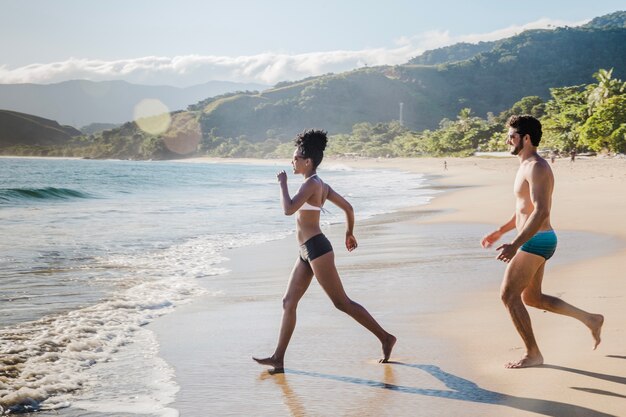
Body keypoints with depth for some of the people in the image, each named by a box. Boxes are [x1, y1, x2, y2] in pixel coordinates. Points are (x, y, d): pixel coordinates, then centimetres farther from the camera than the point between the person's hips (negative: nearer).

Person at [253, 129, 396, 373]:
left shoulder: (311, 184, -13)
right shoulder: (321, 185, 15)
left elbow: (288, 209, -25)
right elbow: (347, 207, 21)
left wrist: (283, 183, -12)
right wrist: (349, 232, 36)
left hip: (316, 248, -10)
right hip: (307, 252, 10)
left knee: (341, 302, -5)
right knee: (288, 302, 8)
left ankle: (385, 337, 5)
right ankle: (278, 358, 11)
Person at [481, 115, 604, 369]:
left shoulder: (537, 167, -16)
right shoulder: (527, 167, 16)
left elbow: (541, 211, -26)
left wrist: (515, 245, -32)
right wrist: (500, 232, 28)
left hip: (536, 241, -10)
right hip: (535, 241, 10)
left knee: (509, 294, -6)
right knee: (531, 298, 17)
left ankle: (533, 354, 3)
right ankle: (590, 319, 23)